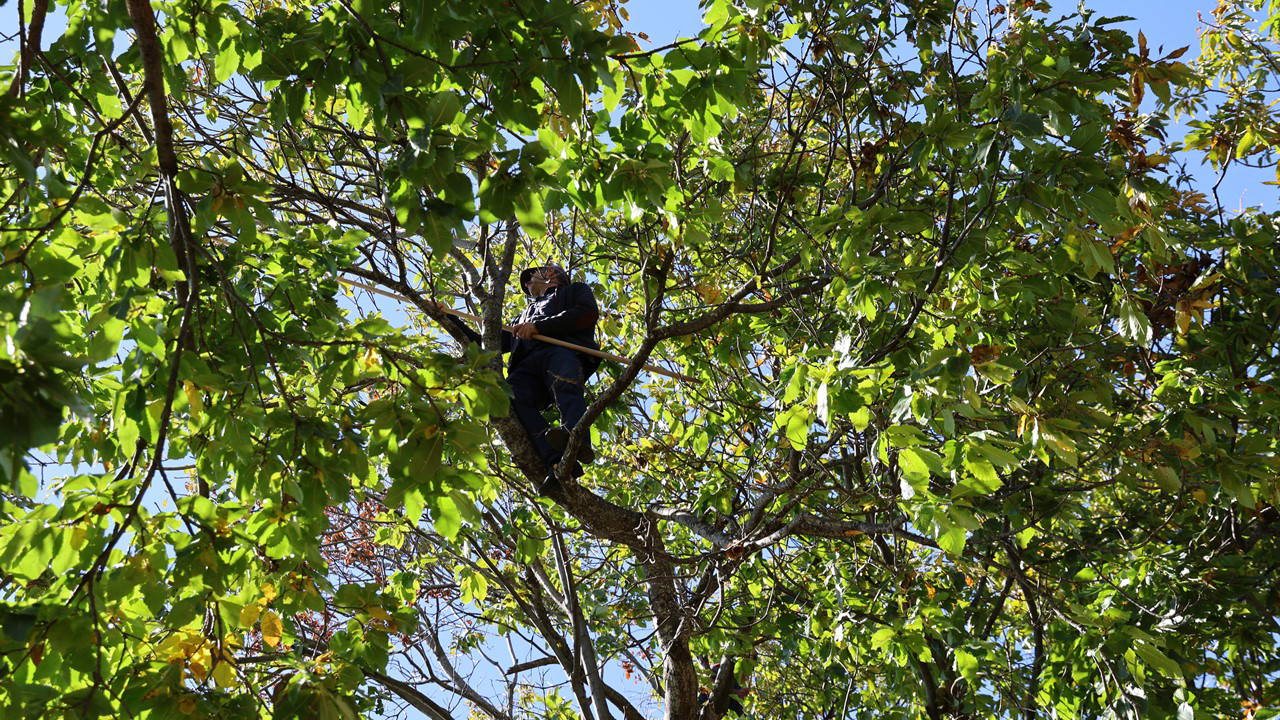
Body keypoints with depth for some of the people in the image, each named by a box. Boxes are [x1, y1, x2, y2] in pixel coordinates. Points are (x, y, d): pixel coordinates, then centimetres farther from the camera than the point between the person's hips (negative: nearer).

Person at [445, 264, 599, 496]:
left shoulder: (575, 290, 32)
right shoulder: (526, 314, 48)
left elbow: (589, 314, 9)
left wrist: (539, 326, 1)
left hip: (562, 350, -4)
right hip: (526, 367, 4)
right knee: (511, 394, -33)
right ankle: (557, 462, -48)